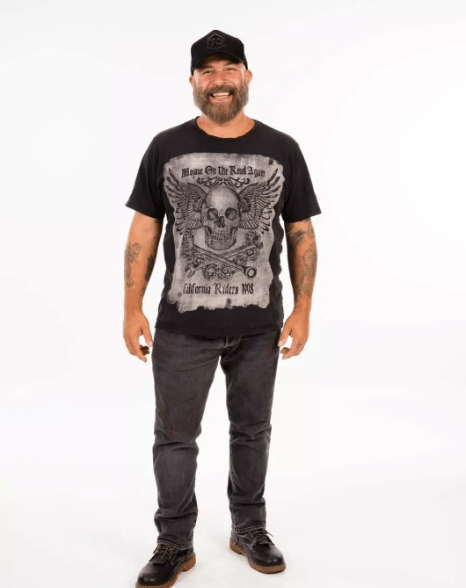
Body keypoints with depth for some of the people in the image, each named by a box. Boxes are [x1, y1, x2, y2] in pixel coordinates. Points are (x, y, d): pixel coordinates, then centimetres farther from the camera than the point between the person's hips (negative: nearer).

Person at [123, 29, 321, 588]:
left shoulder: (282, 150, 2)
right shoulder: (166, 147, 1)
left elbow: (301, 233, 4)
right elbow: (144, 230, 2)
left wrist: (303, 309, -3)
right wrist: (132, 309, -4)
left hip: (260, 327, 1)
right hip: (182, 326, 0)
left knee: (252, 431, 15)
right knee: (174, 436, 8)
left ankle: (249, 529, 35)